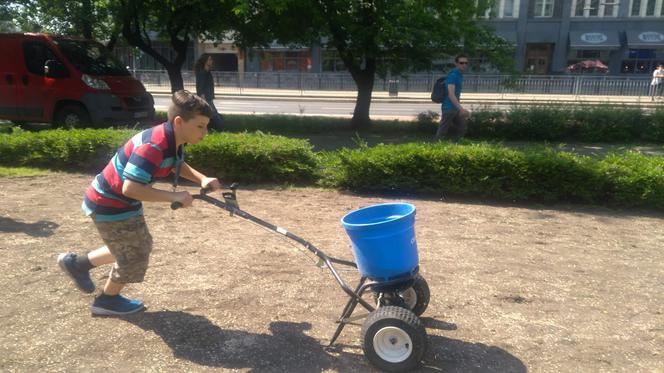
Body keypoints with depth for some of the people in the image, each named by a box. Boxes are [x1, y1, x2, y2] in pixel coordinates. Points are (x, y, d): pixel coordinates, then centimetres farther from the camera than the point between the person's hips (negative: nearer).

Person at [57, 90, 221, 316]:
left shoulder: (173, 140, -6)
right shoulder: (153, 146, -34)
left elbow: (178, 165, 14)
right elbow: (130, 188, -38)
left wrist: (202, 179, -3)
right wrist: (173, 196, -34)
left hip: (122, 202, 9)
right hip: (109, 205, -9)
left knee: (138, 246, 23)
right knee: (136, 254, 5)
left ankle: (77, 263, 37)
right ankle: (108, 301, 30)